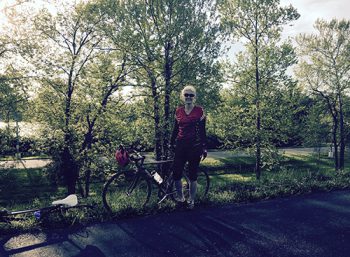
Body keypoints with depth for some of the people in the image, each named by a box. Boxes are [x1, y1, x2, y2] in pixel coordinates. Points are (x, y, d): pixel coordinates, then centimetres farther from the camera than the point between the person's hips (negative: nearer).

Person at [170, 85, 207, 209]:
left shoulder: (199, 110, -2)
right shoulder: (178, 111, 8)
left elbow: (202, 131, -1)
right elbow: (175, 129, 14)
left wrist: (204, 148, -4)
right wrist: (171, 144, 12)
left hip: (194, 146, -3)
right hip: (180, 145, 3)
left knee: (192, 175, 4)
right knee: (176, 174, -3)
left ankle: (191, 201, 20)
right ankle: (180, 197, 21)